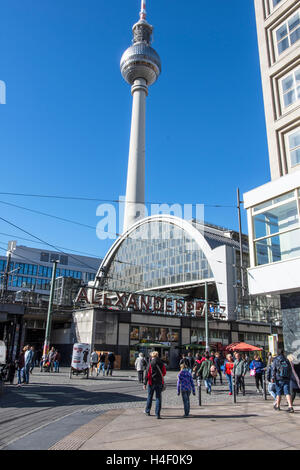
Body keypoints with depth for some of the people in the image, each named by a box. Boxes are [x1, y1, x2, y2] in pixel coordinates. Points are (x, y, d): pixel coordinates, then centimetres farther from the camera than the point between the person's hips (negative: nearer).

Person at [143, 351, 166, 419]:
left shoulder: (150, 363, -9)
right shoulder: (161, 363, 0)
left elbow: (147, 374, -11)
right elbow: (164, 373, 7)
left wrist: (145, 383, -7)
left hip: (151, 382, -1)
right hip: (159, 382, 2)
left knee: (150, 397, 16)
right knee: (158, 398, 5)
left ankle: (147, 411, 29)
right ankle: (158, 414, -1)